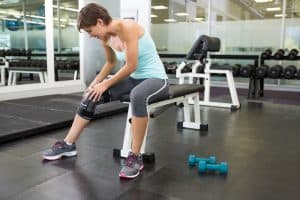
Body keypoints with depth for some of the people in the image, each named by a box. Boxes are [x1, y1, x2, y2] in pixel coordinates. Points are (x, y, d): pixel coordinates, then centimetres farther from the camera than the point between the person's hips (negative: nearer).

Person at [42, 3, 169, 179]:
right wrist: (96, 82, 4)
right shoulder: (106, 38, 1)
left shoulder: (127, 28, -23)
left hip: (156, 78, -8)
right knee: (92, 96, -2)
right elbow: (111, 63, 18)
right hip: (134, 78, 8)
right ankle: (68, 145, 10)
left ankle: (136, 157, -29)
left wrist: (105, 84, -15)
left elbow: (131, 66, -24)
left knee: (138, 96, -42)